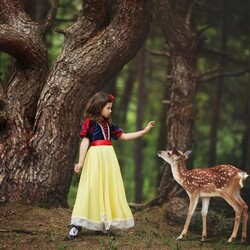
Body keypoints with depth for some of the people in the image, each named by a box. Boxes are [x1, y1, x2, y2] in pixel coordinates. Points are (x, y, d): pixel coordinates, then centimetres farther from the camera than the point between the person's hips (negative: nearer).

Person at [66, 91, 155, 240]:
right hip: (95, 157, -7)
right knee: (91, 188, -12)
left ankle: (102, 224, 6)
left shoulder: (108, 124, 17)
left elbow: (124, 136, 20)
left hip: (109, 157, 7)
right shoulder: (90, 122, -2)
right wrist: (81, 161, -14)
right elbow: (85, 142, -7)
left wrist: (145, 131, 17)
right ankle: (77, 225, -12)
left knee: (108, 188, 3)